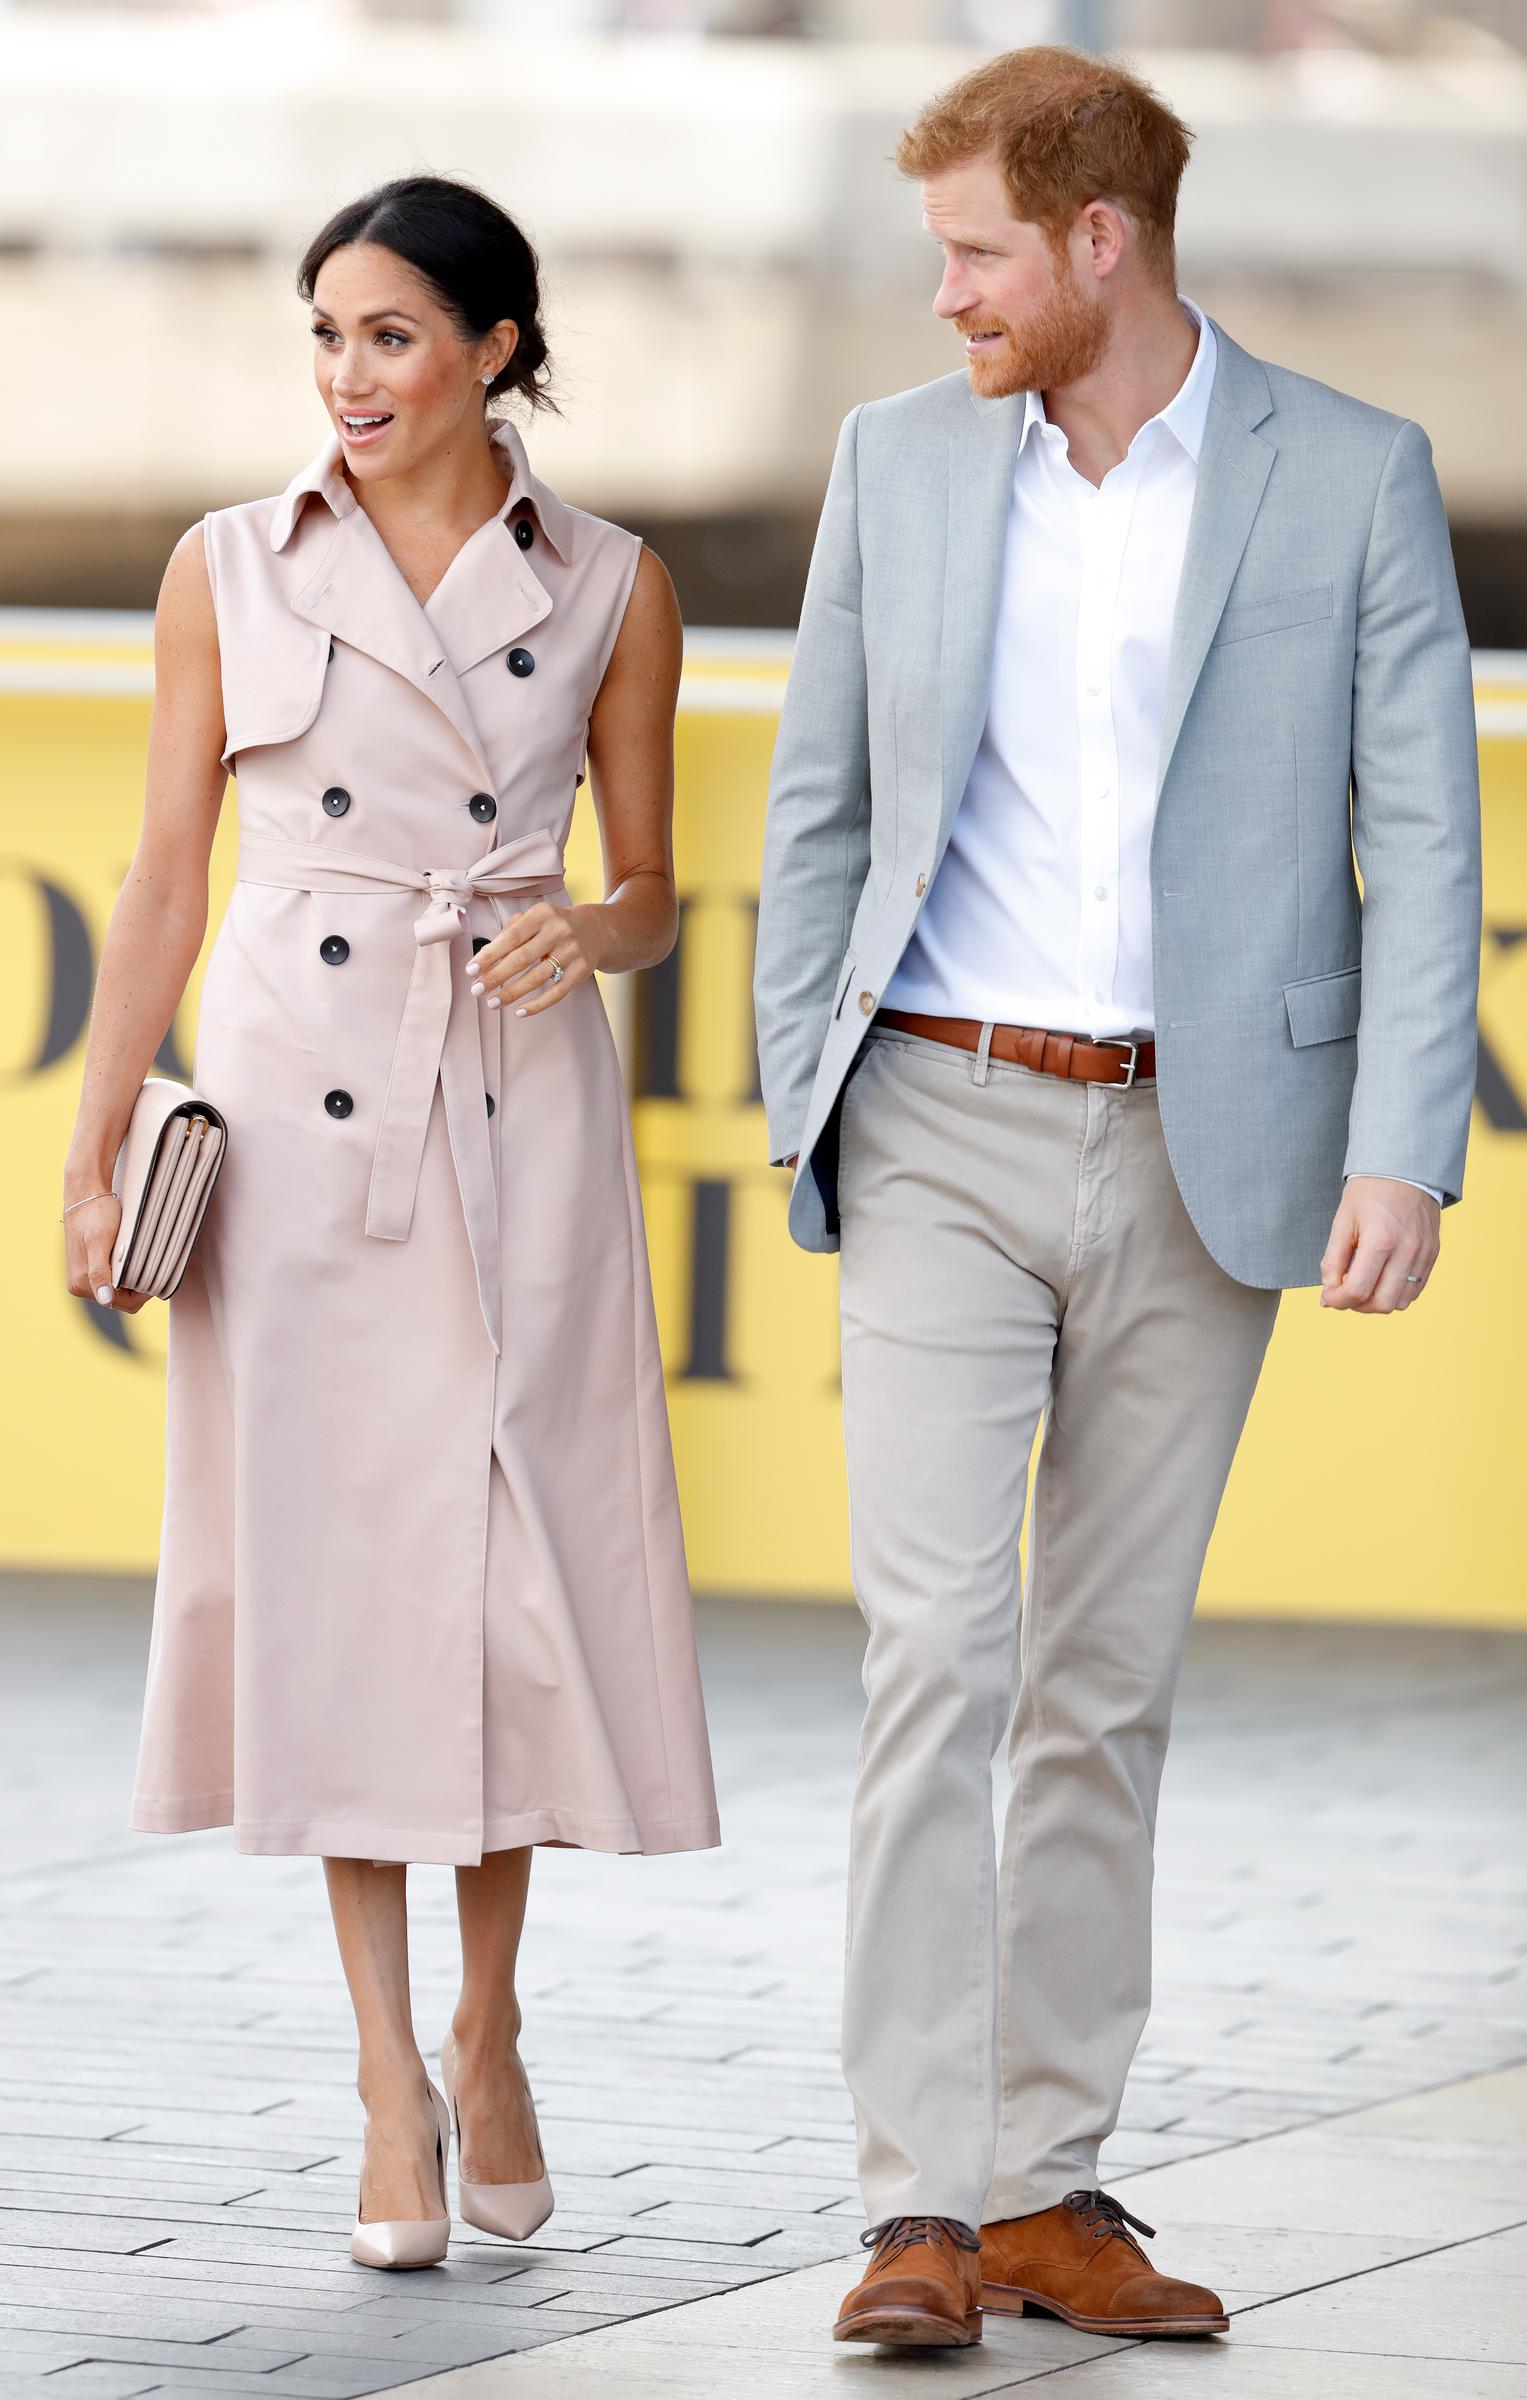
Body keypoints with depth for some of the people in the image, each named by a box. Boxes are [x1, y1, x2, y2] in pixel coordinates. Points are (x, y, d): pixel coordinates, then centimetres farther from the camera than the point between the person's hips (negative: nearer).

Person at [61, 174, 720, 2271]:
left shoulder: (611, 591, 4)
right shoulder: (233, 570, 5)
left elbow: (654, 889, 10)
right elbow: (167, 877, 6)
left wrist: (595, 929, -13)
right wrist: (94, 1149, 0)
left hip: (519, 1109, 0)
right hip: (296, 1096, 0)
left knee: (520, 1552, -2)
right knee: (330, 1561, -2)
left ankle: (490, 2035, 19)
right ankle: (391, 2084, 4)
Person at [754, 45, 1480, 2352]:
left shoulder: (1350, 478, -3)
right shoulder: (901, 459, 4)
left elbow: (1423, 837, -5)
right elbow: (822, 802, 10)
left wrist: (1404, 1152, -14)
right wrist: (802, 1117, 6)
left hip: (1205, 1158, 0)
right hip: (949, 1134, 0)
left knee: (1109, 1682, 6)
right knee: (937, 1650, -11)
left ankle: (1048, 2182, 12)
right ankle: (923, 2207, -13)